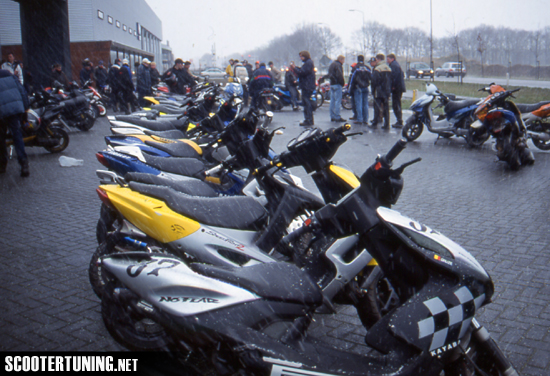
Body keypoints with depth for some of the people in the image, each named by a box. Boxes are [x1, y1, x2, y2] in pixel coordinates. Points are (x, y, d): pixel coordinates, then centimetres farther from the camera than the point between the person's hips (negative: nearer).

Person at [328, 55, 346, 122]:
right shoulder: (338, 65, -12)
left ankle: (332, 117, 13)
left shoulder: (332, 64, 19)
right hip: (337, 84, -9)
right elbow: (339, 75, -19)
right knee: (338, 101, -8)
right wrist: (342, 83, -11)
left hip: (332, 84, 9)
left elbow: (329, 75, 23)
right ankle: (337, 117, -10)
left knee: (332, 101, 10)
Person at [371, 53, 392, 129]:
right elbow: (391, 80, 13)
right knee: (386, 108, 6)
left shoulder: (377, 69, -13)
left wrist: (374, 88, 2)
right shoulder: (389, 69, 10)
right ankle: (386, 124, 6)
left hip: (379, 91, -6)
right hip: (387, 91, 6)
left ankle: (375, 123, 2)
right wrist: (389, 90, 17)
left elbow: (374, 81, -14)